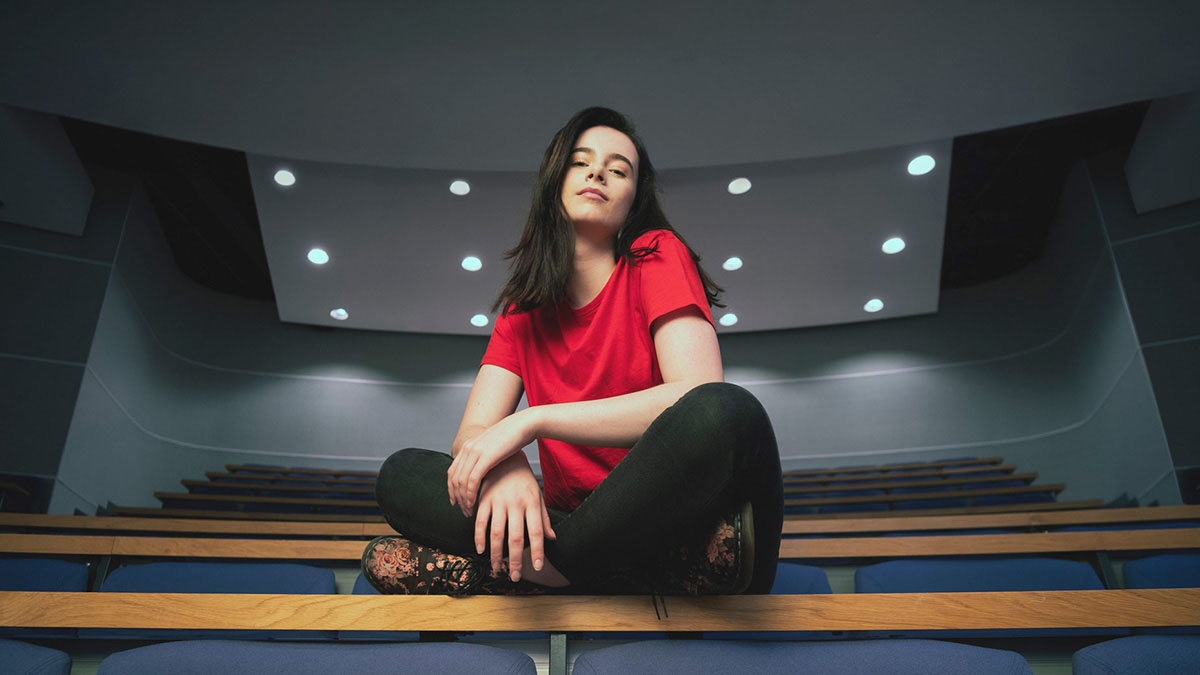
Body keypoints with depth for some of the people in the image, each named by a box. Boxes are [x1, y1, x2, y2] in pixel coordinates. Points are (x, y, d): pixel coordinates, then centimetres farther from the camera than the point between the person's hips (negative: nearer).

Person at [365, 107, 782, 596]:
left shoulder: (659, 254, -1)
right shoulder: (522, 308, 12)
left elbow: (701, 396, -17)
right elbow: (471, 435, 4)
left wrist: (531, 421, -18)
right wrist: (505, 468, -22)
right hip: (569, 517, 4)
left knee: (726, 413, -34)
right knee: (401, 476, -9)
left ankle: (554, 565, -19)